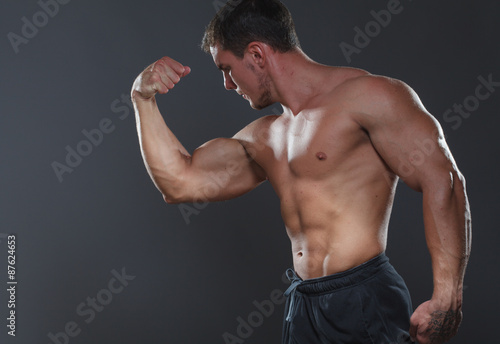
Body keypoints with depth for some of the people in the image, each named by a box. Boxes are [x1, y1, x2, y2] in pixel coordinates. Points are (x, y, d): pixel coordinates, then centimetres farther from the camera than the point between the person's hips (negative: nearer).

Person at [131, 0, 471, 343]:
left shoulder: (365, 95, -7)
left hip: (363, 301, -7)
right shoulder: (263, 138, 18)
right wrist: (144, 99, 12)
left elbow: (443, 182, -13)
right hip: (302, 305, 7)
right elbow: (180, 182, 18)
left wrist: (447, 298, -19)